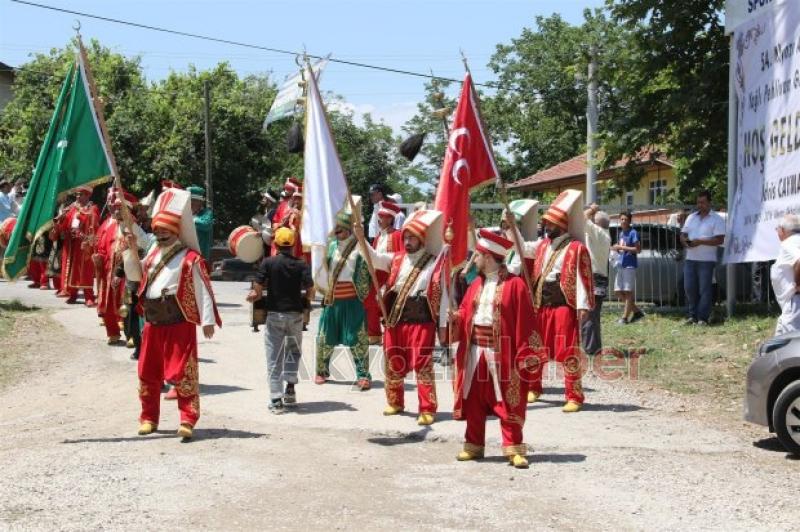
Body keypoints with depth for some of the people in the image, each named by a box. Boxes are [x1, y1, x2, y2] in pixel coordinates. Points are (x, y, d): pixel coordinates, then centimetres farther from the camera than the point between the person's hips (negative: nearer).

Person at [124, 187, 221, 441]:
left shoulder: (190, 258, -9)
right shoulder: (154, 253, 15)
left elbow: (202, 291, -12)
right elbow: (135, 274, 24)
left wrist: (207, 320, -17)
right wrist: (132, 251, 9)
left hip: (179, 324, -8)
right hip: (152, 323, 8)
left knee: (182, 373, -10)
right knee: (148, 373, 13)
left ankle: (188, 420, -8)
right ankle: (149, 418, 25)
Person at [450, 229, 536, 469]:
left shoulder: (514, 285, -9)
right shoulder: (476, 285, 12)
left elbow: (524, 322, -11)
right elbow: (466, 312, 17)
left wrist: (523, 353, -15)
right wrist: (456, 318, -6)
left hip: (502, 351, -6)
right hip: (474, 350, 6)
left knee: (507, 403, -3)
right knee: (474, 400, 11)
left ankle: (514, 449, 2)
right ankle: (474, 445, 21)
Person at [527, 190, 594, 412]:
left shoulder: (576, 248, -9)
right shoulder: (543, 245, 13)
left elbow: (583, 279, -11)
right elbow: (534, 273, 17)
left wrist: (583, 306, -17)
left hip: (564, 307, -7)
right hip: (540, 306, 7)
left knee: (569, 352, -4)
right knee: (535, 349, 14)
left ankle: (574, 397, 2)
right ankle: (533, 388, 30)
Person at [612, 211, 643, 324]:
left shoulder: (633, 233, -8)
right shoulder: (621, 233, 16)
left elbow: (638, 249, -15)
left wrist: (622, 247, -17)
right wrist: (616, 248, 4)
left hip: (630, 265, -9)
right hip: (620, 265, 9)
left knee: (628, 291, -5)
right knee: (618, 291, 9)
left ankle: (625, 317, -2)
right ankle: (637, 311, 19)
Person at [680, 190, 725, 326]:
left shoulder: (717, 219, -2)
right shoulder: (691, 217, 16)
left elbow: (719, 239, -11)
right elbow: (683, 234, 17)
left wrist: (700, 241, -18)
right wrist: (685, 241, -7)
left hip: (706, 260, -5)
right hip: (690, 259, 5)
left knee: (705, 289, -4)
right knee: (689, 288, 4)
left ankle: (702, 318, -1)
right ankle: (691, 315, 13)